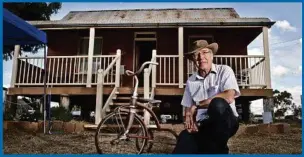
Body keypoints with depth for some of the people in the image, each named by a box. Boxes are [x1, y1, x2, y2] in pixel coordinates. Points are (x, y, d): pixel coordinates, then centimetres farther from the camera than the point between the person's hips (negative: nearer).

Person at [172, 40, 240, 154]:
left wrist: (197, 106, -16)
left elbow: (229, 97, -19)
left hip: (225, 122, -1)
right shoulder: (190, 81, 10)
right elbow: (188, 108, 13)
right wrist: (189, 122, -10)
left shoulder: (224, 71, -2)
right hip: (201, 126, 2)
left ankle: (218, 150, -14)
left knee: (217, 104, -36)